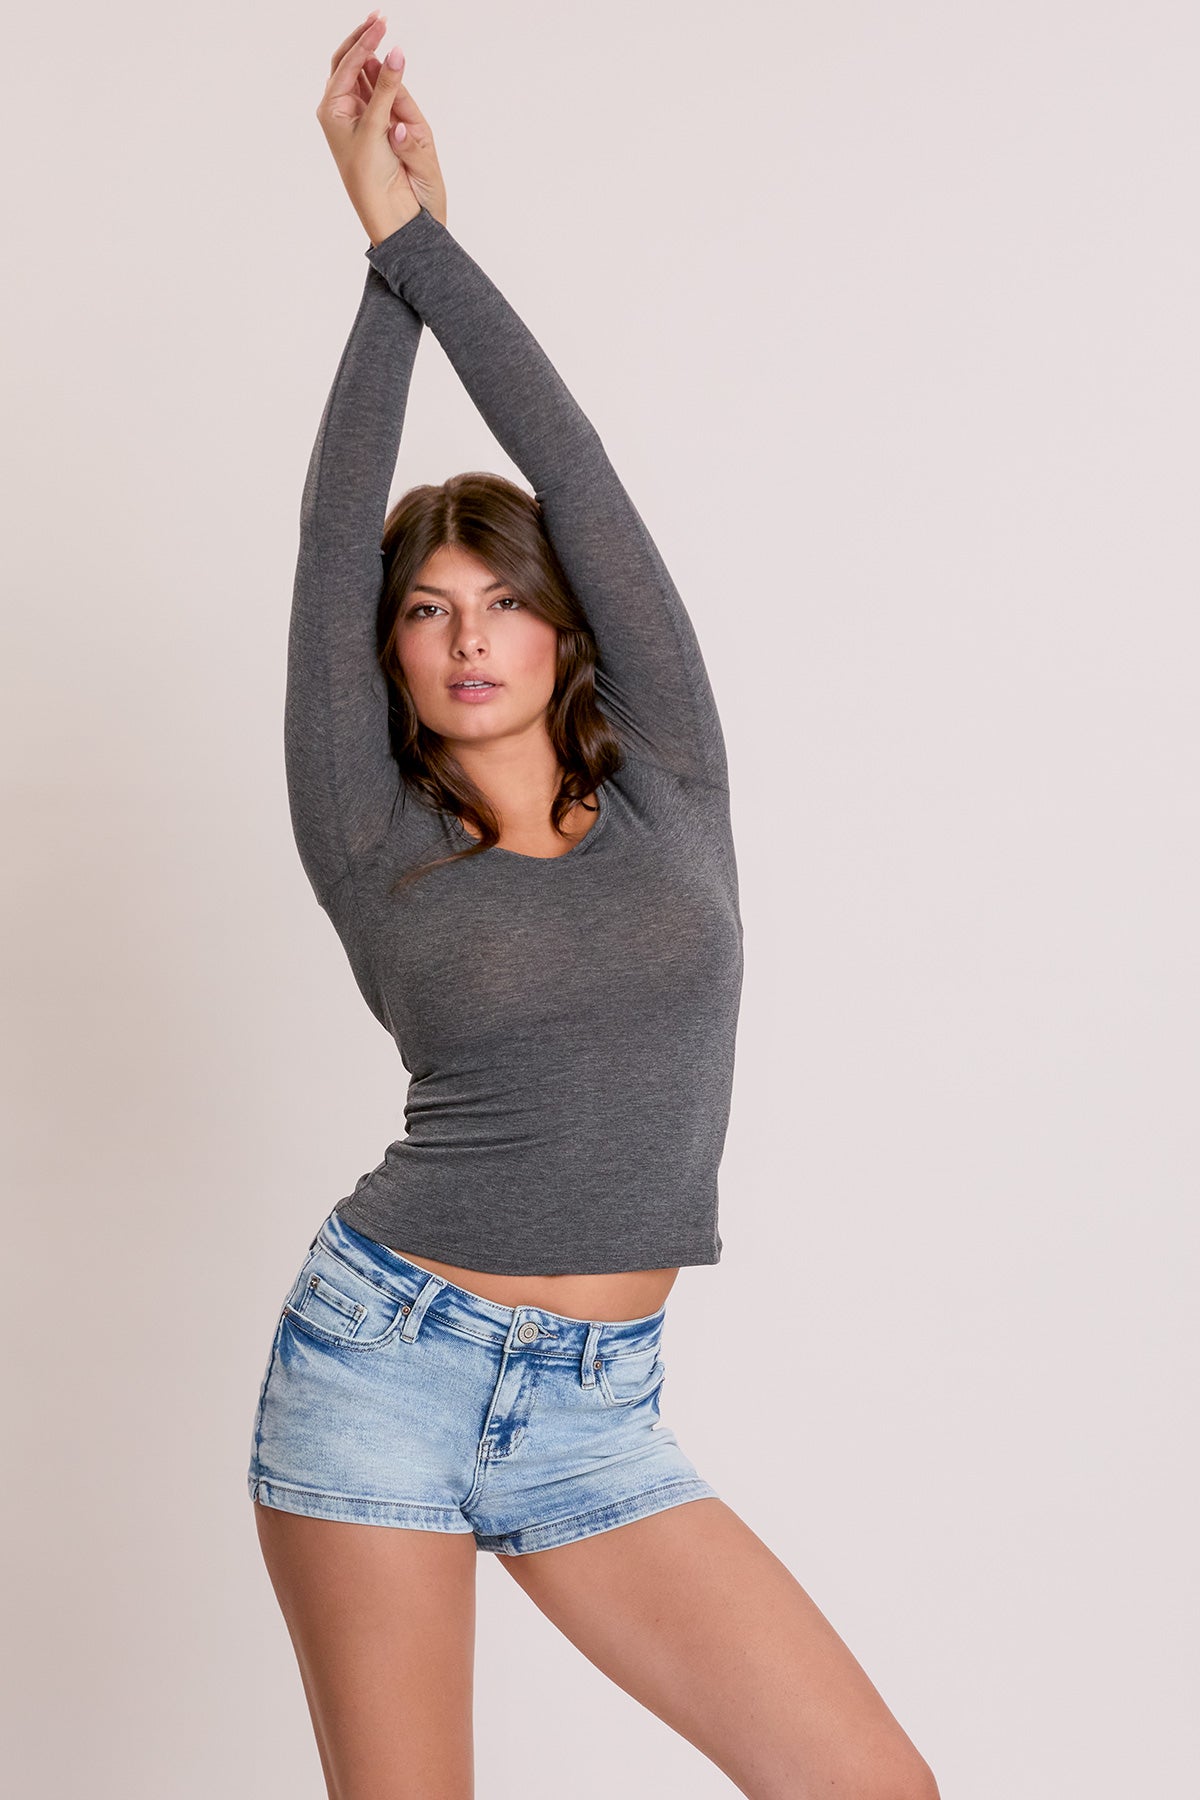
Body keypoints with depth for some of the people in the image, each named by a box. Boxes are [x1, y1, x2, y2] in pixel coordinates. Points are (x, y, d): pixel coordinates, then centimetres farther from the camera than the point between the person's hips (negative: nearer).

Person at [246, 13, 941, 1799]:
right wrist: (384, 251, -1)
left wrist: (432, 242, -1)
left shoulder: (669, 785, 4)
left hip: (597, 1416, 2)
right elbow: (336, 531, -4)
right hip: (381, 1367, -2)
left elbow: (574, 468, -1)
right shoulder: (373, 852, 0)